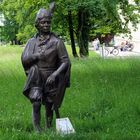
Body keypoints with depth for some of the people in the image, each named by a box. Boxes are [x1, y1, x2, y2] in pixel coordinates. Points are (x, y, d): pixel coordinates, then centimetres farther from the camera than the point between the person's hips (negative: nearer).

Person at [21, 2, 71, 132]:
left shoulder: (57, 42, -9)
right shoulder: (32, 42, 1)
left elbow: (66, 61, -12)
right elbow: (24, 59, -4)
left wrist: (55, 74, -24)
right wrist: (36, 55, -20)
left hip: (51, 78, -1)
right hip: (36, 78, 1)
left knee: (49, 106, 11)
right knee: (36, 104, -15)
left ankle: (48, 129, 30)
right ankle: (37, 130, -10)